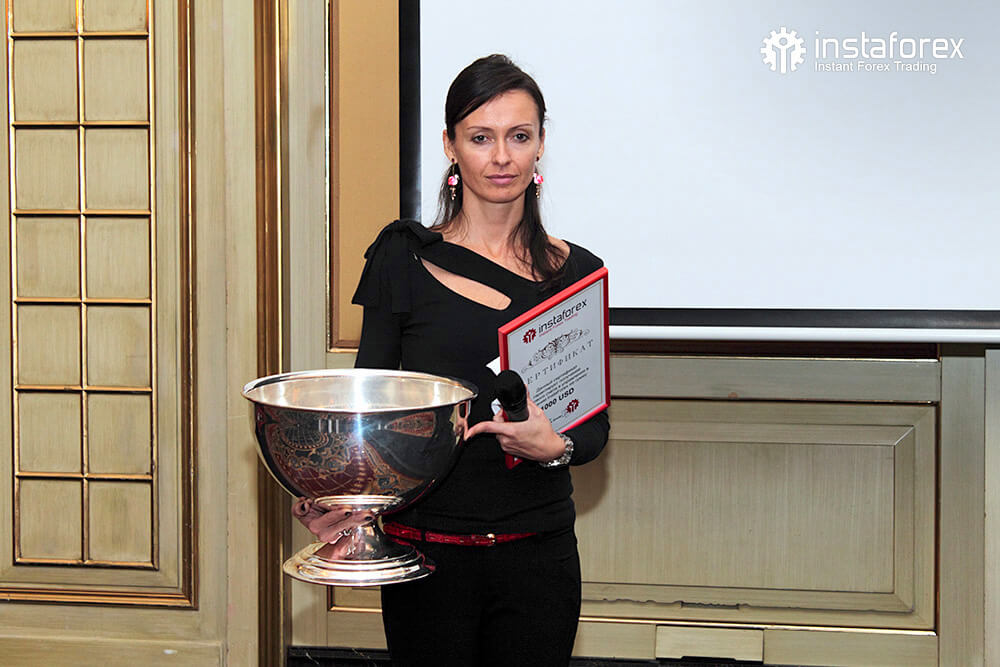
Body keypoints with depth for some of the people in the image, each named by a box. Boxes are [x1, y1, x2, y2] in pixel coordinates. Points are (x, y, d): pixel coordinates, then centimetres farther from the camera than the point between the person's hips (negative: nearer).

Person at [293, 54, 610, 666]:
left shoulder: (576, 272, 3)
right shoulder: (406, 258, 0)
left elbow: (595, 425, 5)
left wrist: (556, 447, -17)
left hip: (538, 553, 1)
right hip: (426, 546, -1)